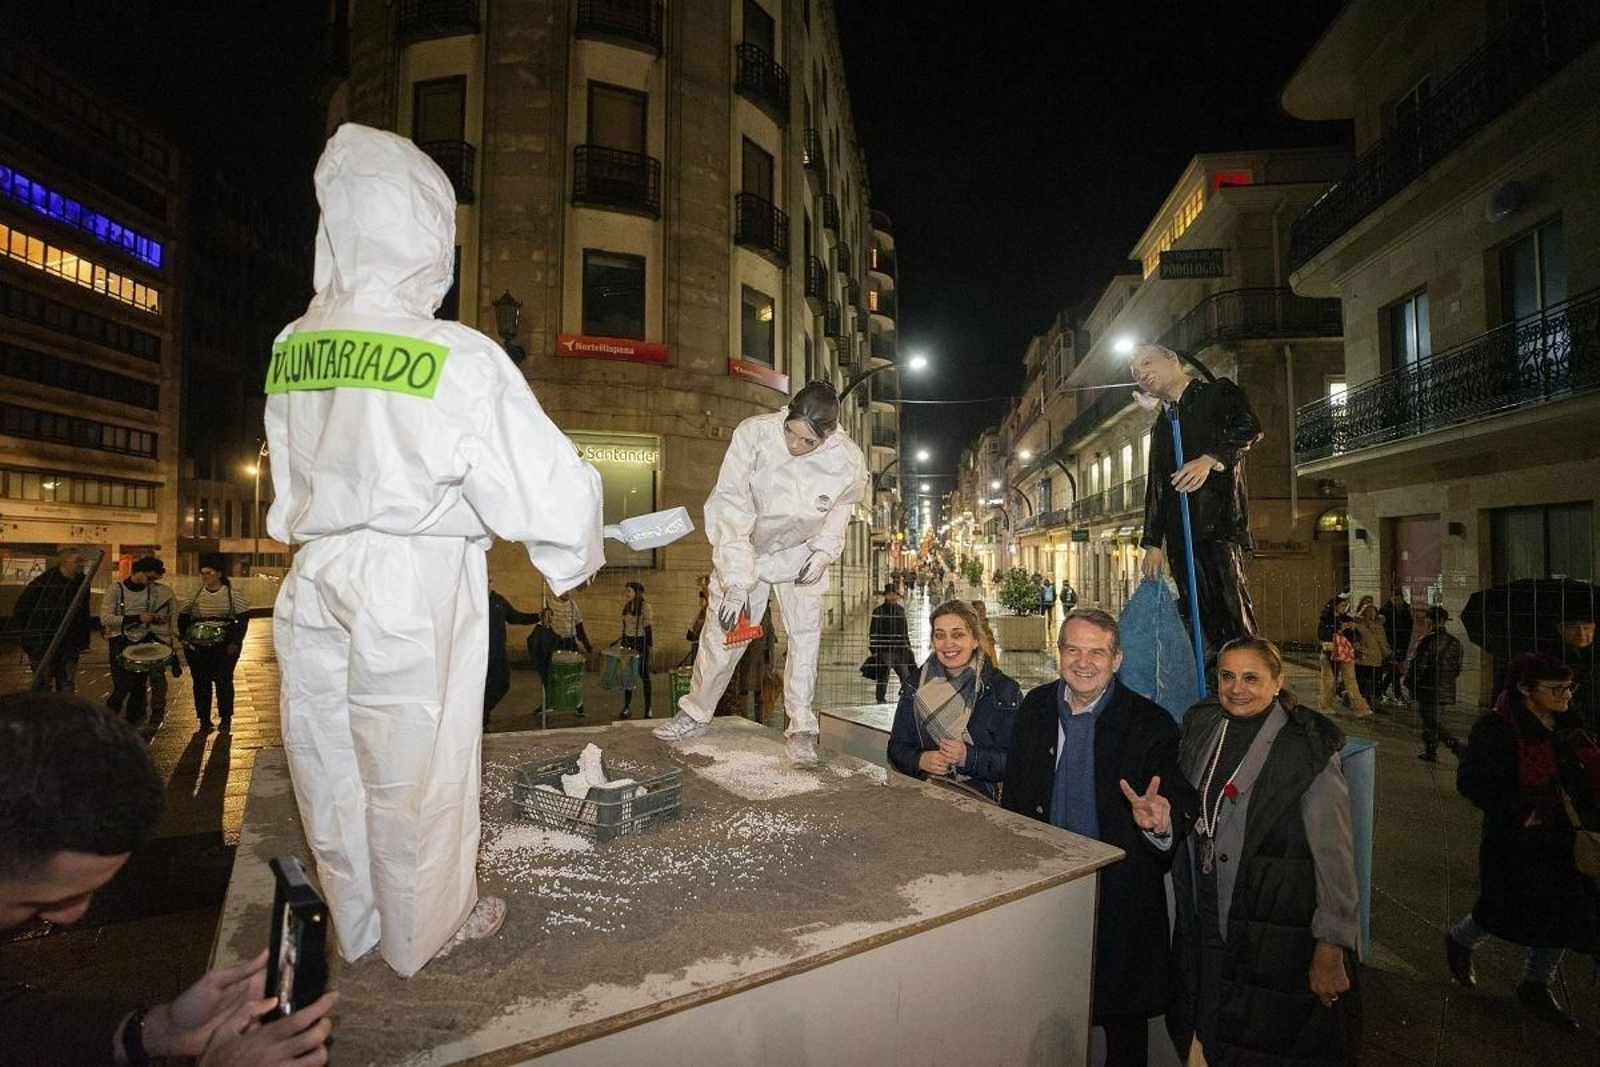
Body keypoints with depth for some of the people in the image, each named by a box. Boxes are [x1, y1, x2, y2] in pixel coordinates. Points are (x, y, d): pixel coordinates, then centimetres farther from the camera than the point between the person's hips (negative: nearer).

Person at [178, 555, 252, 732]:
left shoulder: (232, 594, -2)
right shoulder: (195, 595, 7)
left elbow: (243, 618, -3)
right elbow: (183, 617, 14)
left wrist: (236, 642, -9)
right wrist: (183, 637, 0)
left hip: (224, 647, -3)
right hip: (197, 647, 3)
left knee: (223, 681, -1)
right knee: (201, 682, 5)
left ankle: (225, 718, 9)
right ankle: (204, 719, 14)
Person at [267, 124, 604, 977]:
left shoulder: (292, 352, -1)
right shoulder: (460, 360, -20)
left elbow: (290, 496, 9)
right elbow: (551, 486, -19)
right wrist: (578, 557, 1)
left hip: (313, 594, 6)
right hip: (411, 601, -6)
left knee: (331, 777, 21)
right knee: (415, 781, 14)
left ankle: (355, 929, 44)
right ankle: (426, 933, 37)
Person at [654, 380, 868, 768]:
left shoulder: (848, 460, -25)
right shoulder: (753, 433, -32)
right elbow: (731, 508, -31)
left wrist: (825, 551, -14)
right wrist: (736, 584, -35)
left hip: (800, 553, 1)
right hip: (745, 547, -1)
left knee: (805, 634, -5)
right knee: (722, 631, 4)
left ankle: (801, 729, 9)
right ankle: (695, 712, 24)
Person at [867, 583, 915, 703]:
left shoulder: (900, 610, 12)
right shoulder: (878, 611, -5)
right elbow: (873, 633, -6)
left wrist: (907, 646, 17)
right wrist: (874, 650, -11)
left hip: (900, 649, 5)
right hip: (884, 650, -5)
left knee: (906, 677, 5)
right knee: (883, 677, 0)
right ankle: (880, 700, 11)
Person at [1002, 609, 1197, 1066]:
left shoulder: (1151, 724, -14)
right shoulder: (1035, 708, -3)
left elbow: (1180, 804, -13)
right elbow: (1014, 792, 6)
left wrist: (1159, 821, -35)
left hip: (1118, 889, -3)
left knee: (1124, 1013, 16)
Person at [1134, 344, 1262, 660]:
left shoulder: (1219, 393, 10)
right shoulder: (1161, 426, 26)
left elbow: (1249, 426, -9)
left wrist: (1209, 459, -25)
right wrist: (1153, 542, 14)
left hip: (1218, 519, -5)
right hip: (1178, 531, 5)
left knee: (1229, 603, -16)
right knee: (1197, 615, -1)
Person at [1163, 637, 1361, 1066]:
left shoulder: (1309, 748, -16)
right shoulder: (1201, 726, 0)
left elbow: (1334, 854, -15)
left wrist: (1331, 949, -14)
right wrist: (1160, 815, -8)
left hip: (1277, 933, -5)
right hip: (1204, 915, 5)